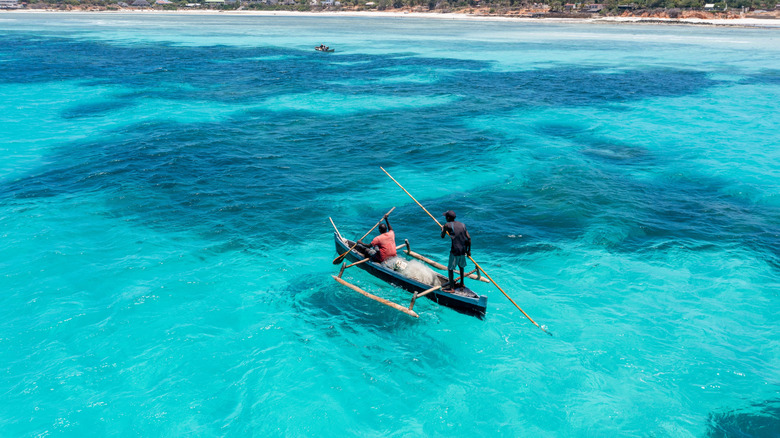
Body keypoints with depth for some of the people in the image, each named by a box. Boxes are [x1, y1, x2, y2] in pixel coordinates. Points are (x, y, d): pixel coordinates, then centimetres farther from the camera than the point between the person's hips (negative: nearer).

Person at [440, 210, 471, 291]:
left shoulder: (447, 225, -5)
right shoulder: (462, 225, 10)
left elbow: (442, 236, 5)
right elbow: (469, 238, 6)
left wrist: (442, 229, 26)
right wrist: (469, 250, 13)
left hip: (455, 250, -6)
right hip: (463, 250, 6)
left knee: (450, 268, 5)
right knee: (461, 266, 24)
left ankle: (451, 287, 7)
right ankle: (462, 284, 34)